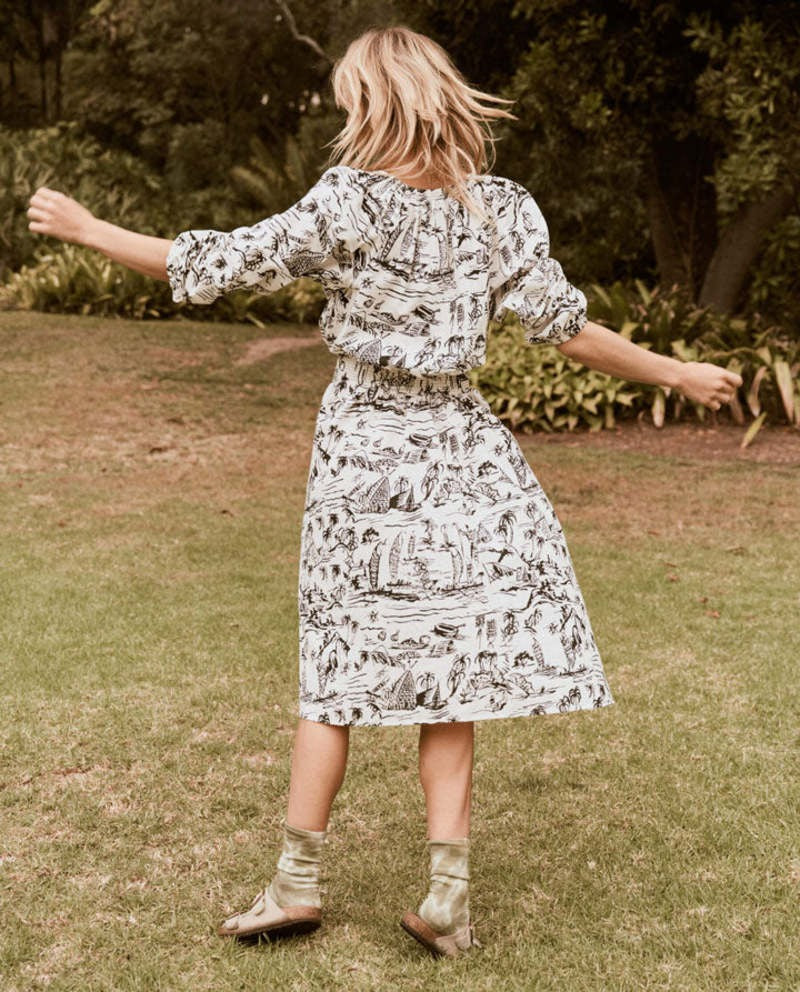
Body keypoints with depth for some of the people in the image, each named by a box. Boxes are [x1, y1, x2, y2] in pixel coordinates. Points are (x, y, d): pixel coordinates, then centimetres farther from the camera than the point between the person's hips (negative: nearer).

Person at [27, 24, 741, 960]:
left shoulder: (348, 203, -11)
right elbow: (566, 328, 1)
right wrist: (679, 373, 15)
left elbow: (216, 266, -9)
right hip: (457, 454, 2)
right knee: (449, 675, 9)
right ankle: (447, 892, 8)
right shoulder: (503, 209, -2)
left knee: (340, 673, 9)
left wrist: (84, 227, 3)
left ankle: (297, 882, 19)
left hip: (360, 455, -2)